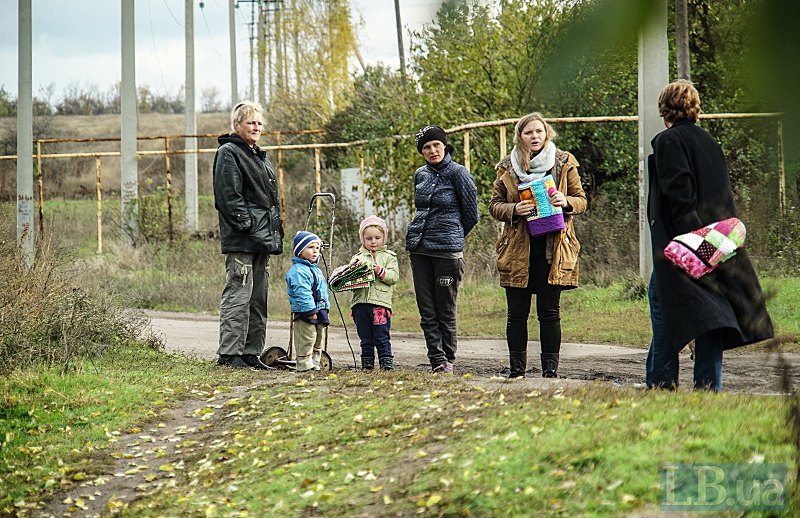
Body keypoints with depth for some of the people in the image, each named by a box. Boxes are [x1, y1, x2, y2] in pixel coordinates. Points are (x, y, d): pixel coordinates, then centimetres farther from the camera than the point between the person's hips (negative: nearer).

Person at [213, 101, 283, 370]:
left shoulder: (259, 156, 23)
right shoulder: (229, 153, -6)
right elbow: (228, 196, -15)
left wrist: (275, 231, 17)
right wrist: (247, 224, -19)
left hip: (262, 237, 10)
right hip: (241, 239, -10)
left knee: (258, 298, 10)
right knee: (238, 294, -11)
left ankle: (251, 353, 15)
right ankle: (229, 353, -11)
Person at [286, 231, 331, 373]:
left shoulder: (316, 269, 18)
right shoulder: (298, 271, -16)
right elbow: (302, 293, -24)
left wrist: (325, 307, 24)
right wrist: (310, 310, -27)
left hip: (319, 311, 10)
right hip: (304, 313, -10)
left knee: (318, 342, 16)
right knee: (306, 341, -9)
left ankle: (314, 364, 24)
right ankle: (305, 365, -7)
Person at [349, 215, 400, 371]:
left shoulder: (389, 256, 9)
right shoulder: (357, 257, 16)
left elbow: (394, 276, -2)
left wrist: (380, 271, -15)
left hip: (381, 303, -3)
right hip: (360, 303, 3)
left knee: (382, 338, -4)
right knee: (365, 339, 8)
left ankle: (387, 363, 0)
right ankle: (367, 365, 14)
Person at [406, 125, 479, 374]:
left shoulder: (457, 172, -6)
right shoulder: (420, 175, 12)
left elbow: (471, 213, -1)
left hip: (448, 250, -6)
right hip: (419, 250, 6)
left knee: (446, 311, 0)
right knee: (427, 313, 2)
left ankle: (448, 362, 9)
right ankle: (437, 362, 4)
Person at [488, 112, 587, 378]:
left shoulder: (564, 163, 7)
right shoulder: (507, 167, 8)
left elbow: (582, 200, 10)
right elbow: (494, 205, 9)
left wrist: (566, 202, -13)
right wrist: (514, 210, -11)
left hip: (552, 249, -1)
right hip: (518, 249, 1)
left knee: (550, 312, -1)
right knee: (517, 313, 3)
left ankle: (550, 370, 3)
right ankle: (516, 370, 10)